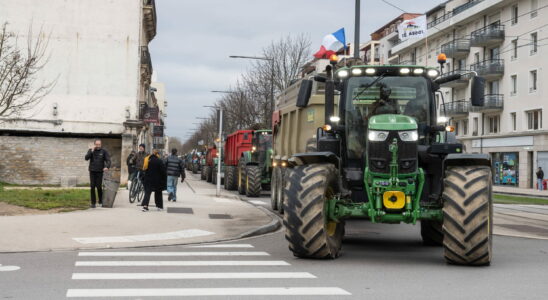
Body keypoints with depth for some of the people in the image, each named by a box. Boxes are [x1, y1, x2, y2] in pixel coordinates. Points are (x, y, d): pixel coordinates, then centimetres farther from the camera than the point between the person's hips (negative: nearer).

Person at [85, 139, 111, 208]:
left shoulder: (104, 151, 4)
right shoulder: (91, 150, 5)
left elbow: (108, 160, -3)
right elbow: (86, 158, -8)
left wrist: (107, 166, -22)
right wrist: (92, 151, -18)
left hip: (100, 172, -1)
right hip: (92, 171, 1)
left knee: (99, 186, -5)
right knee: (92, 187, -1)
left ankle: (100, 202, 12)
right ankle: (93, 203, 5)